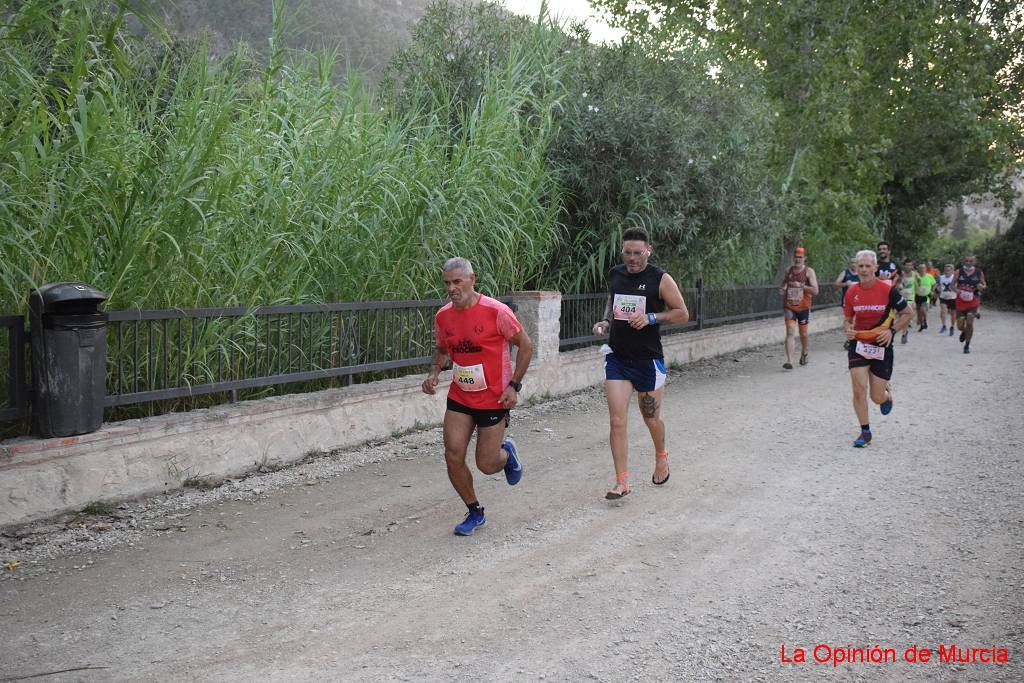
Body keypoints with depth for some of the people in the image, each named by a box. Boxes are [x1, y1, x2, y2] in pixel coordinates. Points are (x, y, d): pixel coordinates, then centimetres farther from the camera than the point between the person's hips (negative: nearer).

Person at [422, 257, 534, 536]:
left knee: (486, 465, -1)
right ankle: (475, 512, 18)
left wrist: (513, 385, -13)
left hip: (494, 398, -4)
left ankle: (506, 452, 37)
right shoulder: (443, 316, -2)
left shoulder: (495, 311, -17)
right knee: (453, 457, -4)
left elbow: (526, 346, -8)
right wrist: (434, 374, -3)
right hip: (459, 398, 4)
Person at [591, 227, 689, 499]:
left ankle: (661, 458, 42)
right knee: (616, 421, -6)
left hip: (648, 359, -3)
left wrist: (651, 318, -18)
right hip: (617, 357, 3)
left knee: (651, 418, 11)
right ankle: (622, 482, 1)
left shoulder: (661, 279, -8)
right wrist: (605, 321, 2)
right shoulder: (615, 275, 5)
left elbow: (683, 313, -4)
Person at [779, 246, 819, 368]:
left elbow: (815, 290, -11)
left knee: (803, 334, 14)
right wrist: (782, 290, -1)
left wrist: (801, 286, -22)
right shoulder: (789, 270, 6)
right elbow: (784, 283, 21)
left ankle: (804, 354, 42)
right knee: (790, 332, -13)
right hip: (789, 307, 1)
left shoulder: (809, 271, -4)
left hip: (803, 308, -1)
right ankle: (789, 361, -22)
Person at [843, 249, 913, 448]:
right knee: (859, 391, -9)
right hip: (858, 345, 2)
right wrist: (847, 330, -10)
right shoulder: (851, 293, -2)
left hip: (882, 347, -2)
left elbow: (908, 313, 0)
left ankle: (887, 394, 41)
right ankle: (865, 432, 8)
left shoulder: (888, 290, -11)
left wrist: (892, 330, -11)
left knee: (877, 398, 2)